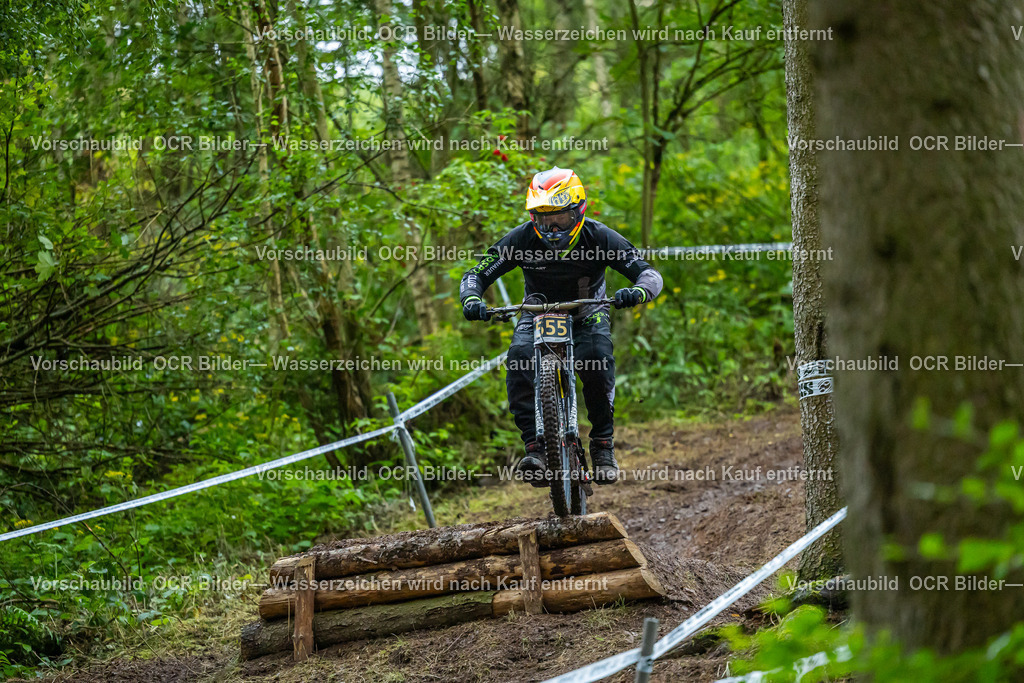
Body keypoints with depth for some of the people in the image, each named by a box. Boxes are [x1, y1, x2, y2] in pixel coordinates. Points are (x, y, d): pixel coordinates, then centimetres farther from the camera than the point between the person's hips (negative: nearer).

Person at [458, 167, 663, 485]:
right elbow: (476, 274, -15)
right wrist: (471, 300, -38)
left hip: (586, 314, -1)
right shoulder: (523, 238, -19)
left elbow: (649, 274, -23)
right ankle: (535, 447, -32)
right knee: (519, 358, -30)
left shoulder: (598, 237, -21)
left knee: (597, 358, -32)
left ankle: (603, 446, -17)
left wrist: (638, 292, -47)